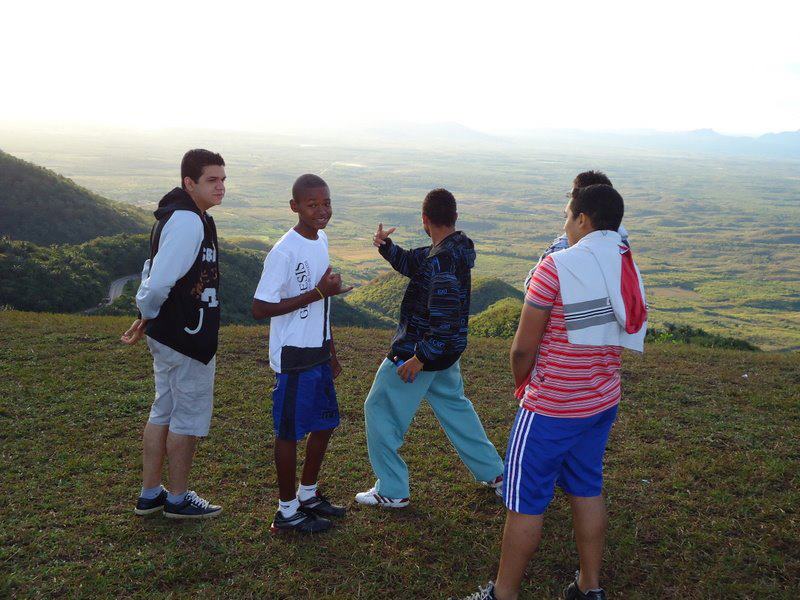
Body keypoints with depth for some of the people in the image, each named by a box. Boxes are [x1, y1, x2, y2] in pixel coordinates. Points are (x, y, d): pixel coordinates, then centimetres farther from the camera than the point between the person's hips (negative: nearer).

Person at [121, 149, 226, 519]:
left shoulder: (179, 216, 11)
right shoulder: (188, 222, -22)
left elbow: (153, 272, 16)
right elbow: (158, 282, -27)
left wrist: (148, 317, 11)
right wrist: (148, 315, -8)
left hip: (167, 335, 10)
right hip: (188, 339, -10)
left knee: (164, 412, 18)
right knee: (189, 417, 5)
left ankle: (150, 495, 30)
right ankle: (178, 499, 20)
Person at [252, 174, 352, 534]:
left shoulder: (321, 241, 7)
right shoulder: (284, 253, -20)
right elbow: (260, 309, -22)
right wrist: (319, 292, -25)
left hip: (318, 352, 8)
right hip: (293, 356, -8)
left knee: (325, 423, 17)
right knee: (290, 431, 4)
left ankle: (308, 494, 35)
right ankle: (287, 511, 19)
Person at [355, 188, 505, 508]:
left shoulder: (441, 260, -26)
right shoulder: (459, 247, 3)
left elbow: (445, 317, -31)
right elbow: (410, 262, 12)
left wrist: (420, 357, -27)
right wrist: (386, 246, -5)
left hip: (420, 351, -9)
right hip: (447, 351, 9)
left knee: (380, 410, 5)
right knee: (454, 406, 26)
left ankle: (392, 491, 12)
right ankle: (493, 472, 34)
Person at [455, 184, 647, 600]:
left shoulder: (558, 266, -19)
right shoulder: (628, 271, 3)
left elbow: (522, 348, -17)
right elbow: (615, 336, 10)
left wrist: (521, 383, 3)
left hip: (551, 409, -7)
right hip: (603, 402, 7)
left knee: (525, 502, 4)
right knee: (586, 491, 19)